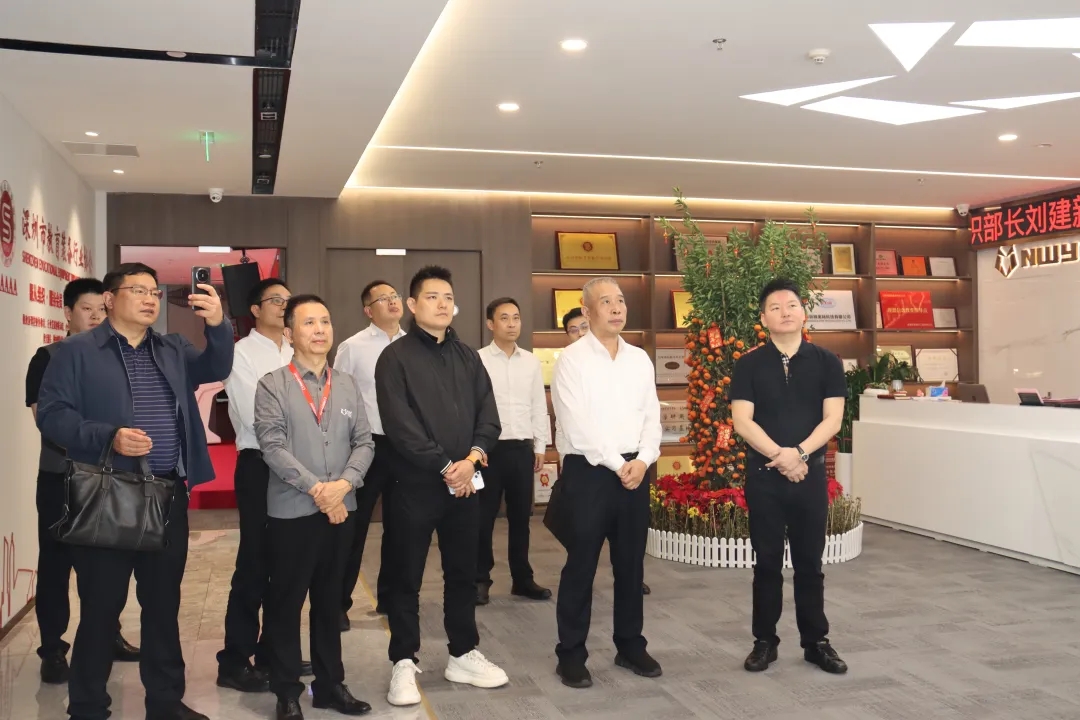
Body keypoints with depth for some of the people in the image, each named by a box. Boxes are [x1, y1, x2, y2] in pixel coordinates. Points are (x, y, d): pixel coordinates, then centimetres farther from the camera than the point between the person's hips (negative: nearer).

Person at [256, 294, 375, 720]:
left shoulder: (347, 385, 9)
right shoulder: (273, 385, -4)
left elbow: (364, 442, 5)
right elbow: (272, 446, -13)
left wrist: (344, 483, -12)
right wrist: (316, 488, -16)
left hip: (341, 508, 4)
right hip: (292, 510, -4)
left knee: (330, 600, 15)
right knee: (286, 603, 6)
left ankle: (331, 684, 27)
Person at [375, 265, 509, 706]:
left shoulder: (467, 356, 12)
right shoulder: (395, 358, -4)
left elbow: (489, 416, 6)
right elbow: (400, 426, -14)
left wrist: (472, 459, -10)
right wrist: (445, 466, -14)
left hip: (465, 481, 5)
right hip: (416, 483, -5)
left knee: (463, 572, 13)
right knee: (408, 576, 4)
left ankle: (463, 655, 27)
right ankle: (404, 663, 17)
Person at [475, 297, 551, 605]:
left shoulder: (531, 362, 8)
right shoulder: (478, 360, -4)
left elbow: (539, 406, 11)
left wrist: (540, 445, 8)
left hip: (522, 448, 4)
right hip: (490, 448, -4)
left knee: (520, 516, 12)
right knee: (484, 517, 4)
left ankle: (522, 579, 23)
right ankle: (481, 580, 17)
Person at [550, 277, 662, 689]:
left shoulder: (640, 359, 11)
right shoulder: (571, 360, -6)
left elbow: (652, 416, 9)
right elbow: (577, 426, -13)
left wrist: (642, 460, -6)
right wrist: (616, 464, -13)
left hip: (636, 470, 5)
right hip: (589, 471, -5)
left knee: (631, 564, 13)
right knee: (581, 566, 1)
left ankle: (630, 646, 27)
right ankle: (571, 654, 13)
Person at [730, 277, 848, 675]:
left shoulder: (826, 362, 3)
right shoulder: (749, 364, 0)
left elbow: (832, 419, -4)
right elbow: (742, 421, -7)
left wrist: (799, 454, -17)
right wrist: (780, 456, -17)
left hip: (811, 473, 1)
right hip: (763, 474, -1)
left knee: (810, 562, 10)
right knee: (767, 563, 8)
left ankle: (816, 642, 22)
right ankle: (765, 641, 19)